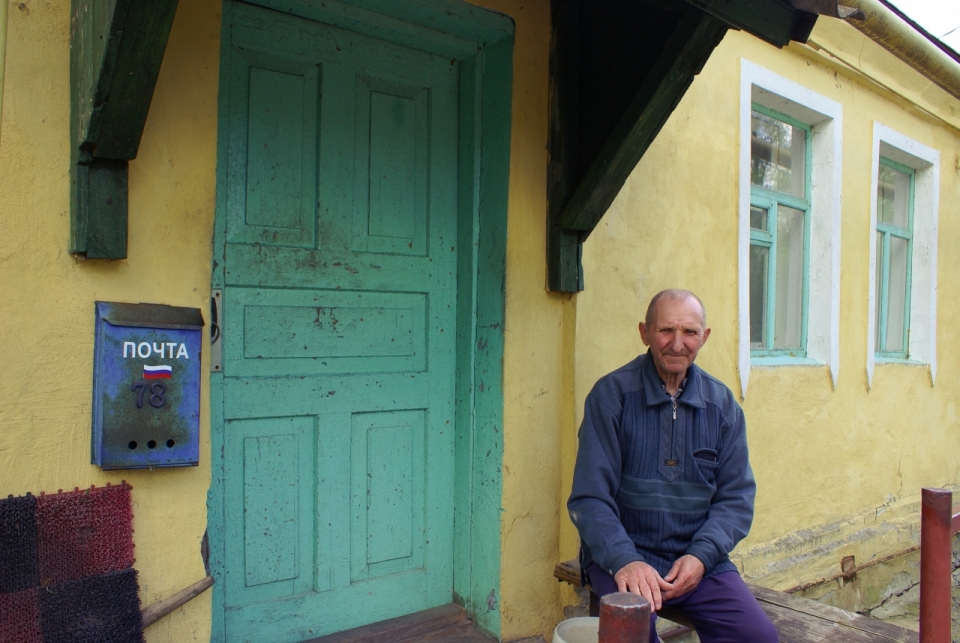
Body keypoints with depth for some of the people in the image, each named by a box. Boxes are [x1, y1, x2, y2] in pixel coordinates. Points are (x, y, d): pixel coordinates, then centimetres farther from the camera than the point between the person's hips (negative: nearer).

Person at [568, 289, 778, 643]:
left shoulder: (722, 404, 5)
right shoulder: (611, 394, -7)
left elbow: (737, 496, 5)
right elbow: (589, 497, -10)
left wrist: (701, 556, -11)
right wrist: (624, 561, -25)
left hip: (698, 557, 4)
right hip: (622, 554, -3)